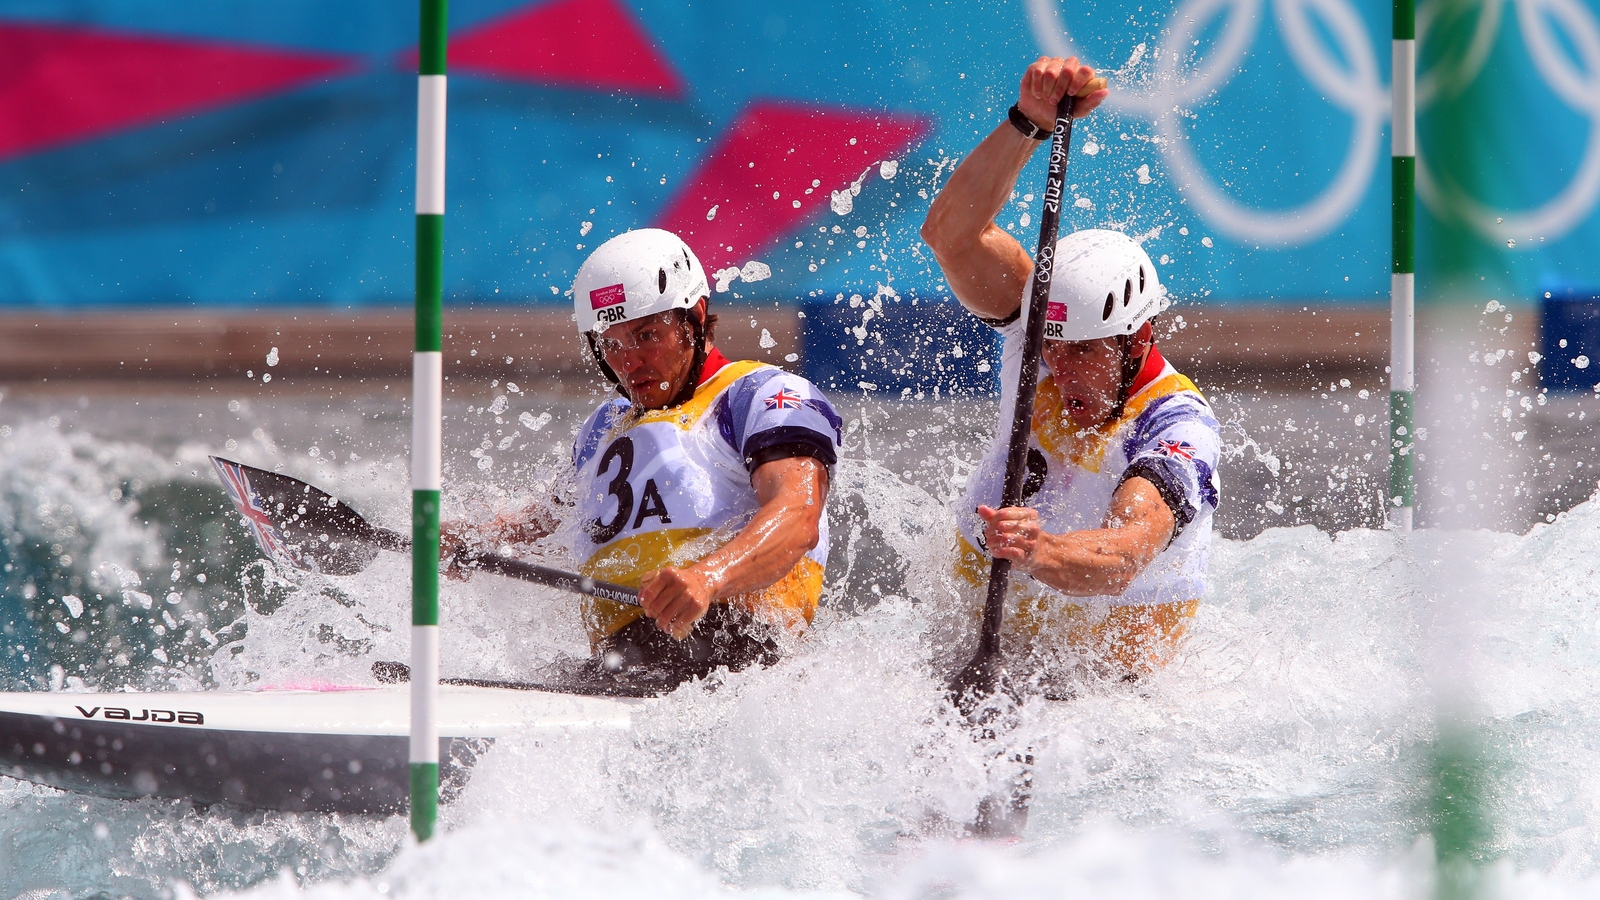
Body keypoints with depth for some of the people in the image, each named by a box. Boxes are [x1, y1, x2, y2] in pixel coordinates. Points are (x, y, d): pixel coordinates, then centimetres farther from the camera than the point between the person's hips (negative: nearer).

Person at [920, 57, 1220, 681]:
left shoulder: (1177, 425, -23)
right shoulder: (1040, 341, -7)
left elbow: (1119, 561, -41)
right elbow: (953, 233, -18)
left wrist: (1041, 553, -62)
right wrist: (1028, 124, -32)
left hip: (1113, 665, -4)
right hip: (986, 625, 4)